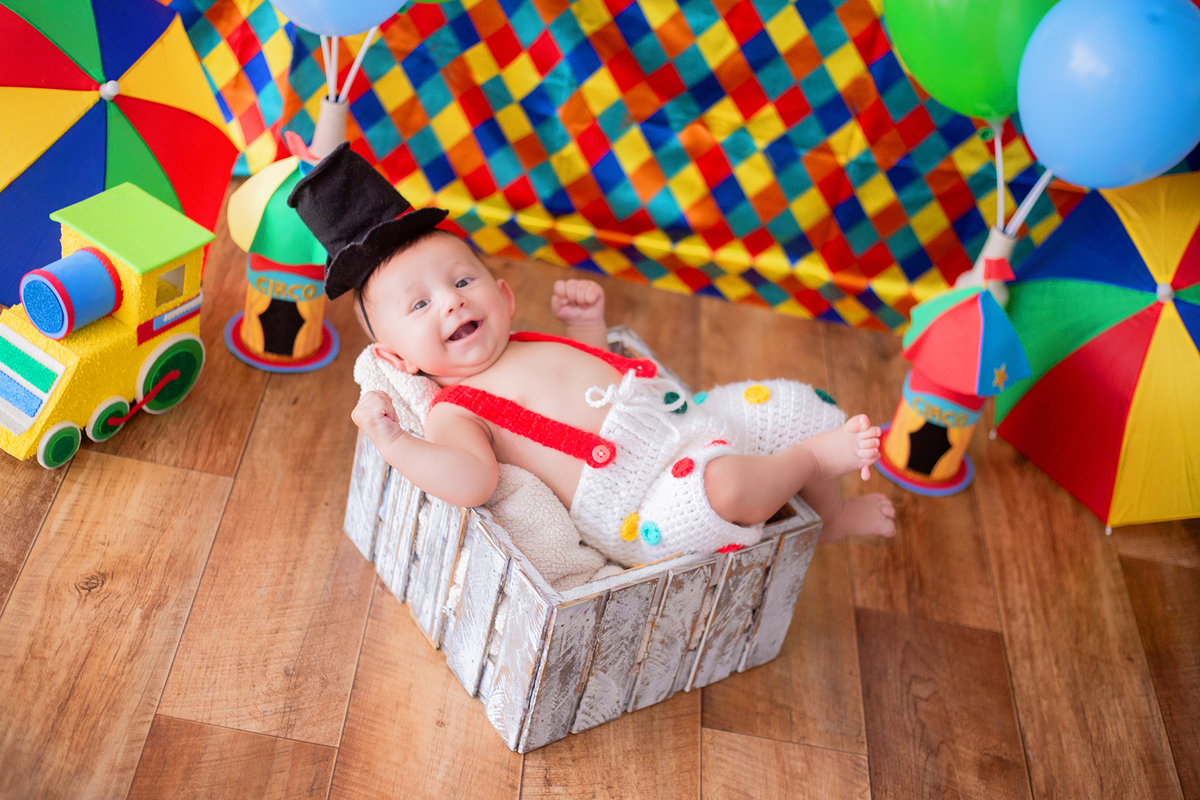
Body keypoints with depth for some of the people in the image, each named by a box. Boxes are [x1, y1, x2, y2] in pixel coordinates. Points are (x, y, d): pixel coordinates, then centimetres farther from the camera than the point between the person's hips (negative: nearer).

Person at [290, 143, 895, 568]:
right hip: (648, 507, -8)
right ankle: (814, 456, -4)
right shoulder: (456, 411, -5)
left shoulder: (541, 347, 17)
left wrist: (586, 322, 18)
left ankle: (833, 518, 26)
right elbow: (470, 482, -24)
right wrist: (392, 442, -32)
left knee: (788, 401, 7)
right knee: (725, 480, -36)